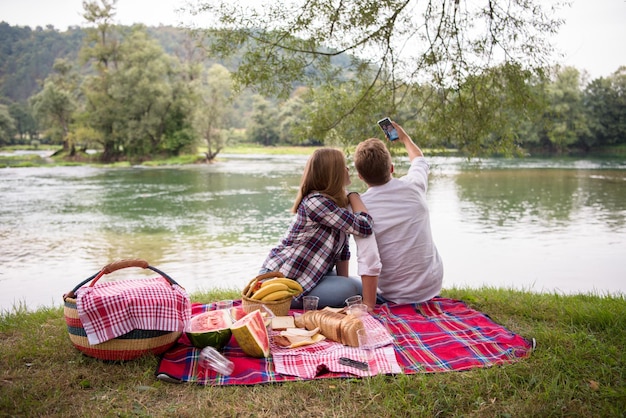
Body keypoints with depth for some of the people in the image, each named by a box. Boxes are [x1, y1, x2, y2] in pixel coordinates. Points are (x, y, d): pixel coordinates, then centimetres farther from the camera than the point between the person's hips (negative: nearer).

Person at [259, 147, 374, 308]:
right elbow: (364, 227, -26)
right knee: (349, 289, -23)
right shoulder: (315, 201, -22)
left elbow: (343, 247, 5)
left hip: (311, 274, 9)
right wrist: (353, 196, -12)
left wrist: (344, 280, 0)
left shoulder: (339, 202, 5)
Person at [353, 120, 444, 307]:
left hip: (393, 297, -1)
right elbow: (419, 159, 16)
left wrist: (368, 306, -21)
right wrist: (405, 137, 34)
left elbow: (369, 261, -27)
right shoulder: (413, 186, -9)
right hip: (432, 287, 2)